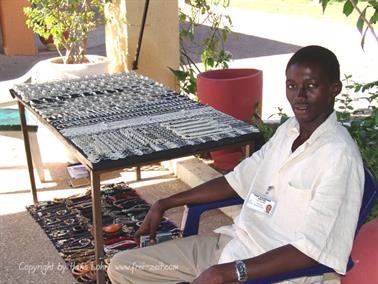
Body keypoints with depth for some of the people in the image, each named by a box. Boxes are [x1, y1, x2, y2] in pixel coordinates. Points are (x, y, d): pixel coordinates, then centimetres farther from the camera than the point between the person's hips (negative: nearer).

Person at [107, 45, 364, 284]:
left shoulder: (338, 155, -19)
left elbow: (311, 250, -23)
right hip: (230, 243, 8)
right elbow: (238, 180, 16)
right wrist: (166, 204, 13)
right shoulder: (289, 130, 7)